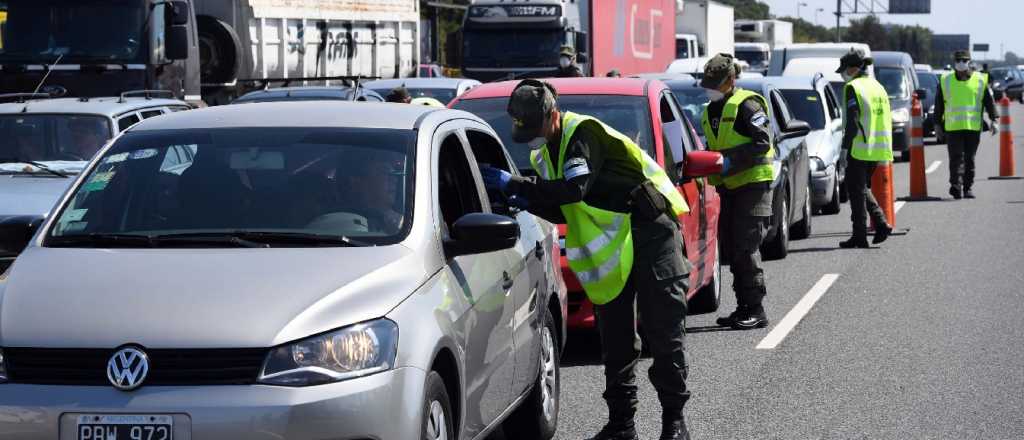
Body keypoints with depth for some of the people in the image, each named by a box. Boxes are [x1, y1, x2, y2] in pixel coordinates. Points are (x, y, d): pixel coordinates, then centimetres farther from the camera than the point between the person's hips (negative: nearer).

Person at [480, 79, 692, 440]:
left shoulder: (583, 132, -17)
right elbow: (564, 211, 14)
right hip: (611, 245, 9)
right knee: (615, 338, 8)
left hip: (651, 232, -9)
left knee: (663, 330, -5)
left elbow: (576, 188, -31)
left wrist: (513, 184, -30)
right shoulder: (544, 153, 10)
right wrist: (530, 203, -7)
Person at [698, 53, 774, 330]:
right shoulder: (712, 111, 16)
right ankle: (744, 307, 16)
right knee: (730, 248, 9)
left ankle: (756, 310, -9)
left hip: (753, 183, -9)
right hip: (729, 186, 9)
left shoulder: (746, 105, -11)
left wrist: (729, 160, -22)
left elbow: (763, 143, -18)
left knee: (746, 247, -12)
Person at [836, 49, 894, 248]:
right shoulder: (878, 86, 15)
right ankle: (881, 223, 6)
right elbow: (887, 118, 17)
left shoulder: (853, 87, -10)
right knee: (863, 188, 20)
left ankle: (860, 236, 1)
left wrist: (845, 147, -12)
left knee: (856, 190, 1)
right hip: (878, 149, 8)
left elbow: (852, 122, -17)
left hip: (860, 149, -8)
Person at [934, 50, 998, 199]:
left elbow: (989, 101, 7)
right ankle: (956, 186, -15)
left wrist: (994, 119, -2)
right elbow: (939, 104, 11)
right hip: (952, 127, -1)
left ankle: (968, 187, 15)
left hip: (974, 127, 1)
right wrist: (938, 123, 10)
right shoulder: (945, 81, 6)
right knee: (956, 158, -10)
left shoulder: (980, 80, 5)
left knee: (970, 159, 6)